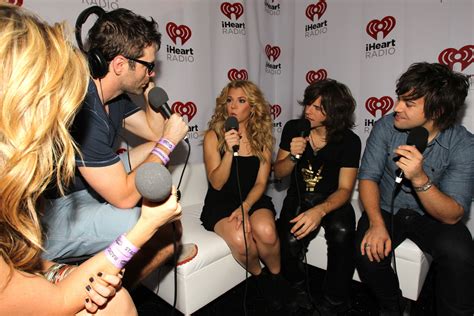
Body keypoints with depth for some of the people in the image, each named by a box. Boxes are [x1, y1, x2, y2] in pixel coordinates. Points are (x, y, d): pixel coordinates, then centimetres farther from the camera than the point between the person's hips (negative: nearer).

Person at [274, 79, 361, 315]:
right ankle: (297, 293, 7)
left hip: (332, 200, -1)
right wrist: (293, 156, -19)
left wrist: (319, 211, -35)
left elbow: (345, 189, -14)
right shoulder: (293, 128, -4)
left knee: (342, 233, -34)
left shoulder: (349, 141, -10)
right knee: (290, 243, -29)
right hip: (299, 198, 1)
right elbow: (278, 173, 3)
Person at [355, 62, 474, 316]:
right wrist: (376, 223, -26)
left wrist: (420, 179, -40)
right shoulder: (386, 126, -13)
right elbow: (368, 177, -11)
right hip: (386, 209, 1)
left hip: (433, 216, 0)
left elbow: (452, 216, -21)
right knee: (369, 254, -25)